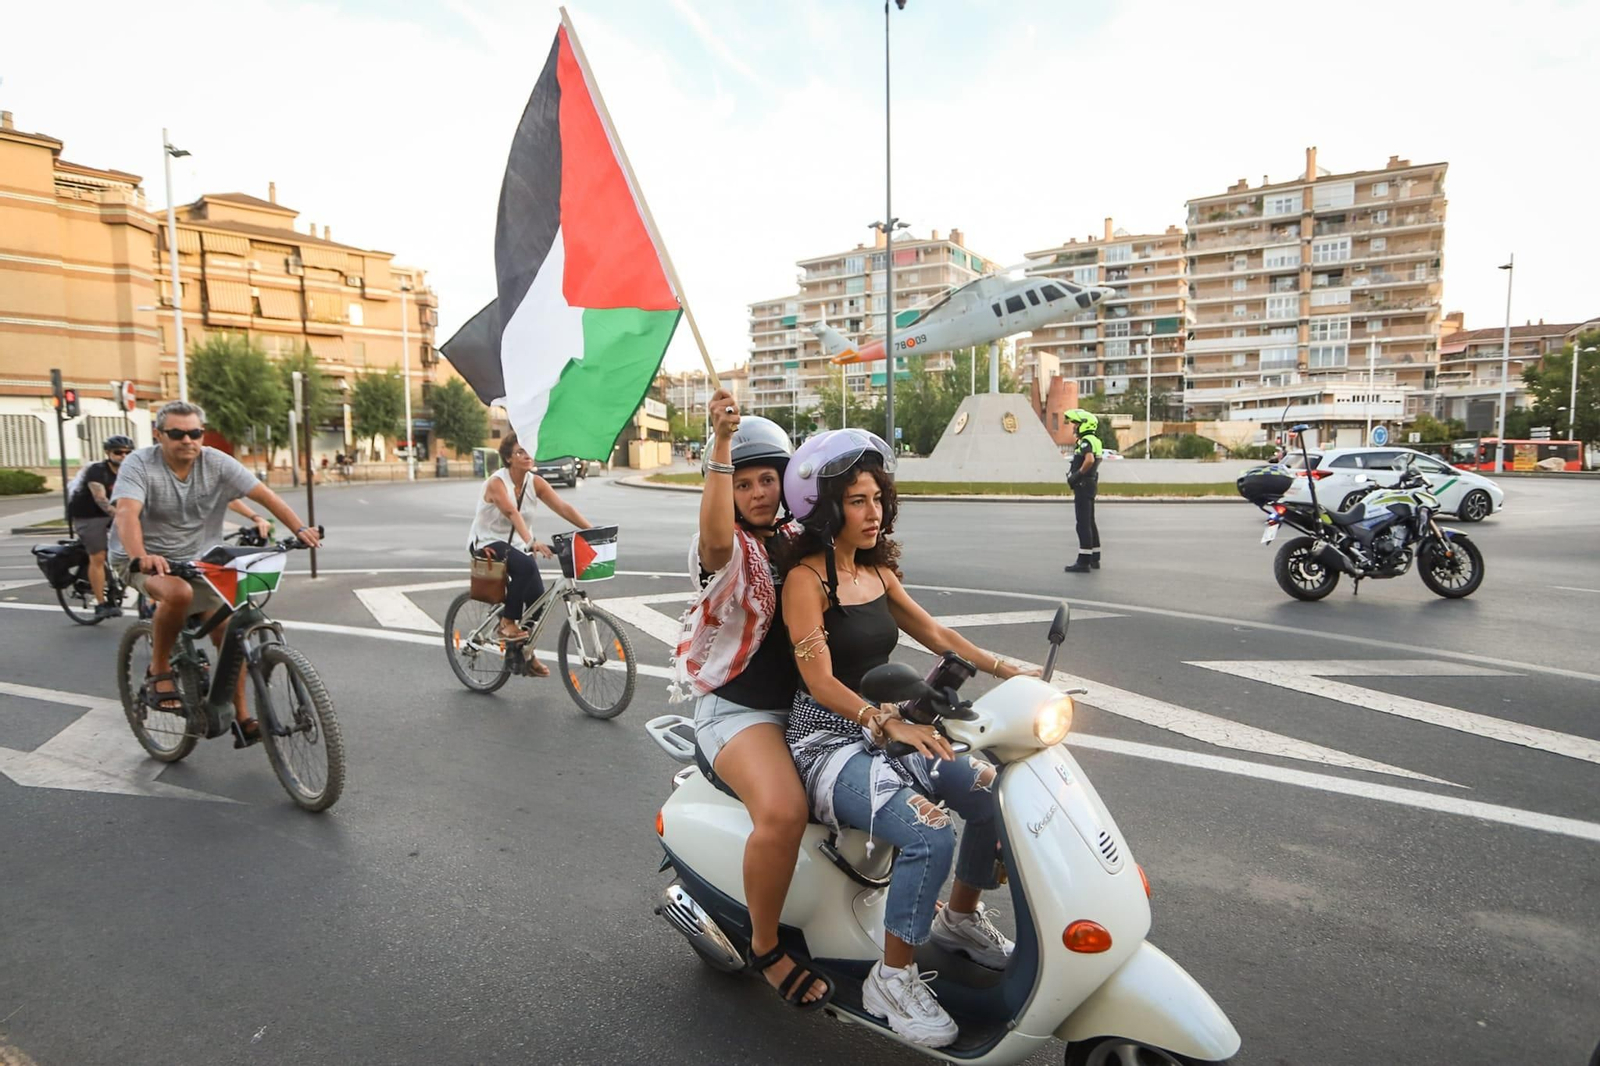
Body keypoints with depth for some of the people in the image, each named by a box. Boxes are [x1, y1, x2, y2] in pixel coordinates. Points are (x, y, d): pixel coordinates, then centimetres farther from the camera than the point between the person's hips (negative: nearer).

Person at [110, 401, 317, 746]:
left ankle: (241, 718, 4)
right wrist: (140, 556, -49)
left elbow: (264, 494, -15)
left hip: (197, 560, 4)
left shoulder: (217, 463, -8)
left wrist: (299, 529, -29)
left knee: (229, 633, -7)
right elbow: (127, 513, -31)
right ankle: (159, 671, -11)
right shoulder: (139, 464, -15)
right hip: (145, 560, -3)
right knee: (179, 593, -37)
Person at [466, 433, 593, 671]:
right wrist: (531, 542, -52)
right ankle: (507, 622, -16)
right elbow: (512, 513, -37)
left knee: (537, 596, -12)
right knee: (526, 566, -35)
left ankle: (527, 653, 9)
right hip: (488, 543, -5)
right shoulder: (496, 482, -20)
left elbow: (564, 508, -17)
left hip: (517, 544, 5)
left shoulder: (535, 482, -6)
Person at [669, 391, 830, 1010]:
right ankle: (766, 950, -5)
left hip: (807, 701, 7)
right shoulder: (726, 547, -9)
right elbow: (716, 534, -36)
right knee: (783, 811, -31)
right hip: (738, 709, -6)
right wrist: (721, 442, -44)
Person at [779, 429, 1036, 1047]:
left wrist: (1007, 671, 3)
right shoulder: (806, 577, -15)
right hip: (829, 744, -8)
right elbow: (820, 681, -23)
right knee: (931, 835, -26)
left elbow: (934, 634, 14)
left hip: (887, 730, 8)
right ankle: (892, 979, -5)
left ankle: (959, 917, 23)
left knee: (994, 795, -2)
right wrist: (889, 724, -37)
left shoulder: (877, 571, 8)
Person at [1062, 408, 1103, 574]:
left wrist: (1077, 475, -23)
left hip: (1083, 485, -10)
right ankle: (1094, 559, 23)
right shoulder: (1093, 441, 15)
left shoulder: (1086, 441, -16)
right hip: (1090, 484, 10)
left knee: (1083, 524, -8)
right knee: (1090, 523, 16)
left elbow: (1089, 460, -34)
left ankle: (1084, 561, -6)